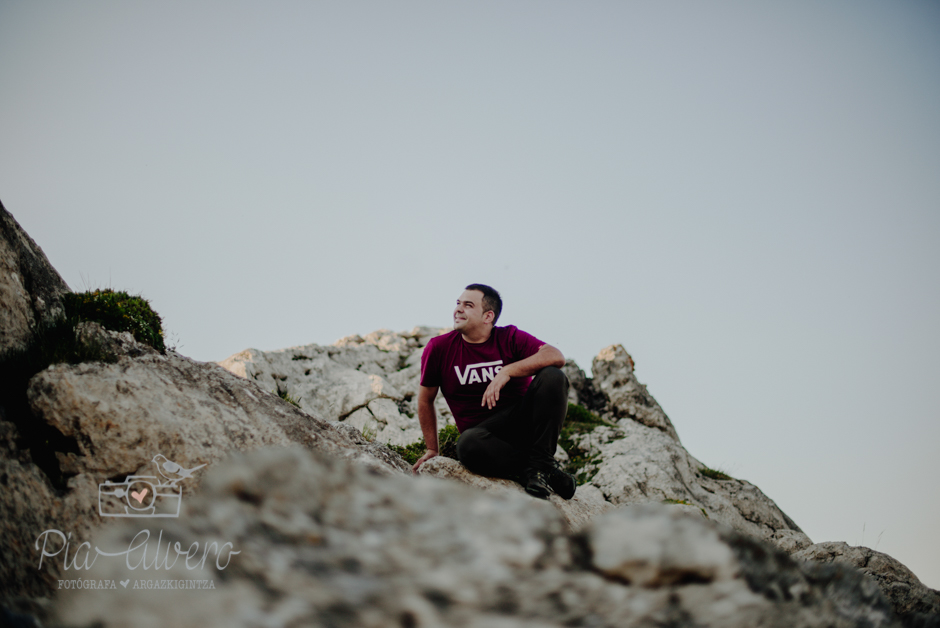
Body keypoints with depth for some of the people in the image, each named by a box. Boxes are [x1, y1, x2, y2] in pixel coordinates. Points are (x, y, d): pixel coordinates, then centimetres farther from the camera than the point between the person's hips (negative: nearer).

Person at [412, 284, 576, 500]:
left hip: (523, 422, 1)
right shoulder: (439, 348, 2)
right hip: (483, 431, -1)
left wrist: (507, 372, -26)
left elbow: (556, 357, -17)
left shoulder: (510, 338, 0)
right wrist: (432, 450, 14)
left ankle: (540, 463, -23)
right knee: (468, 446, -38)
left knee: (552, 376, -24)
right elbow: (425, 400, 13)